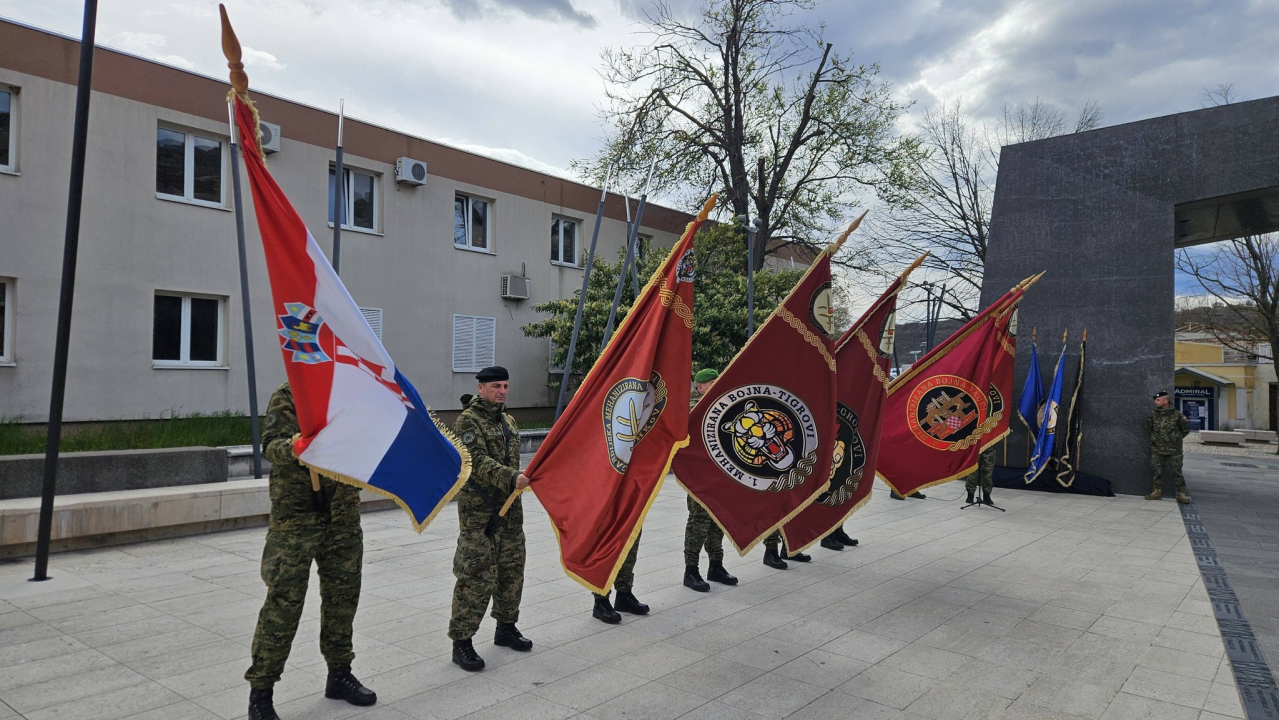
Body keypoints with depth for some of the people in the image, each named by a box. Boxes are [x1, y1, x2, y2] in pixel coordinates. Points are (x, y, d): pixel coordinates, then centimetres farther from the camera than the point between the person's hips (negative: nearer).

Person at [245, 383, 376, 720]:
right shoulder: (289, 395, -8)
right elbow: (271, 445, -20)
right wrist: (291, 447, -42)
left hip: (344, 514, 5)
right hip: (296, 514, -5)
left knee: (342, 595, 14)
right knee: (284, 602, -2)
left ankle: (339, 675, 31)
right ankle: (260, 693, 13)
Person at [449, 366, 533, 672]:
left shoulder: (508, 420, 15)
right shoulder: (468, 421, -11)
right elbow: (478, 462, -23)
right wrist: (511, 478, -33)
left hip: (509, 508, 8)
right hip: (478, 511, -8)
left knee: (511, 569, 15)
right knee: (476, 575, -7)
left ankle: (506, 628, 31)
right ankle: (461, 641, 3)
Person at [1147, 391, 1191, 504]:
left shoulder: (1176, 414, -6)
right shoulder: (1153, 414, 3)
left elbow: (1186, 428, 6)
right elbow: (1148, 428, 18)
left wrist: (1177, 438, 5)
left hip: (1174, 449, -3)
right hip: (1157, 449, 3)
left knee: (1177, 472, 1)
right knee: (1157, 472, 6)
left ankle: (1181, 494, 7)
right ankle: (1157, 492, 14)